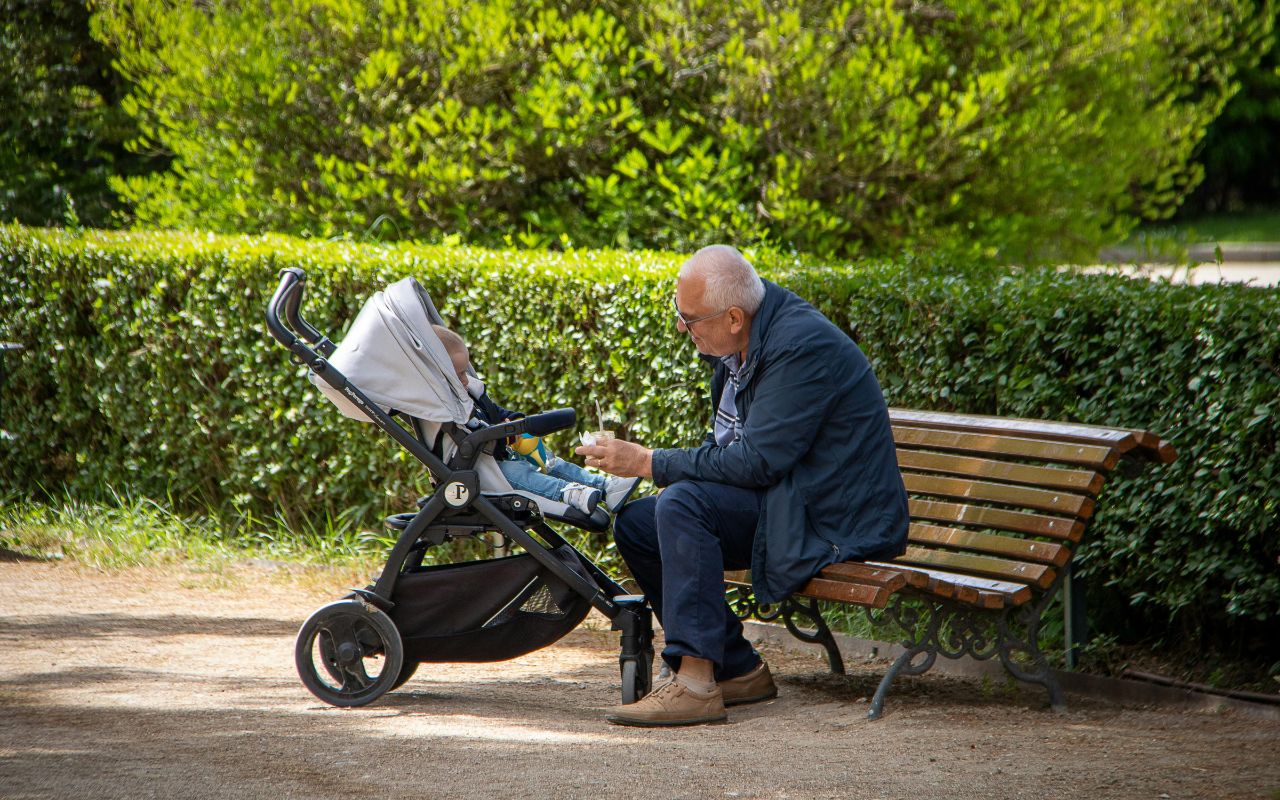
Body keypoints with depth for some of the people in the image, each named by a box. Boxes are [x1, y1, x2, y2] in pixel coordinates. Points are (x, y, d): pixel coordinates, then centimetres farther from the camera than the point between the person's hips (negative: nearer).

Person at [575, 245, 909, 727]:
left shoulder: (801, 347, -23)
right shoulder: (740, 344, 6)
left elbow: (755, 462, -26)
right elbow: (725, 444, 18)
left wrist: (649, 463, -19)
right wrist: (641, 464, 1)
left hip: (829, 518, -10)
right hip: (778, 498, 10)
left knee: (682, 504, -27)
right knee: (634, 525, 1)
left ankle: (695, 682, -27)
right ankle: (738, 670, 6)